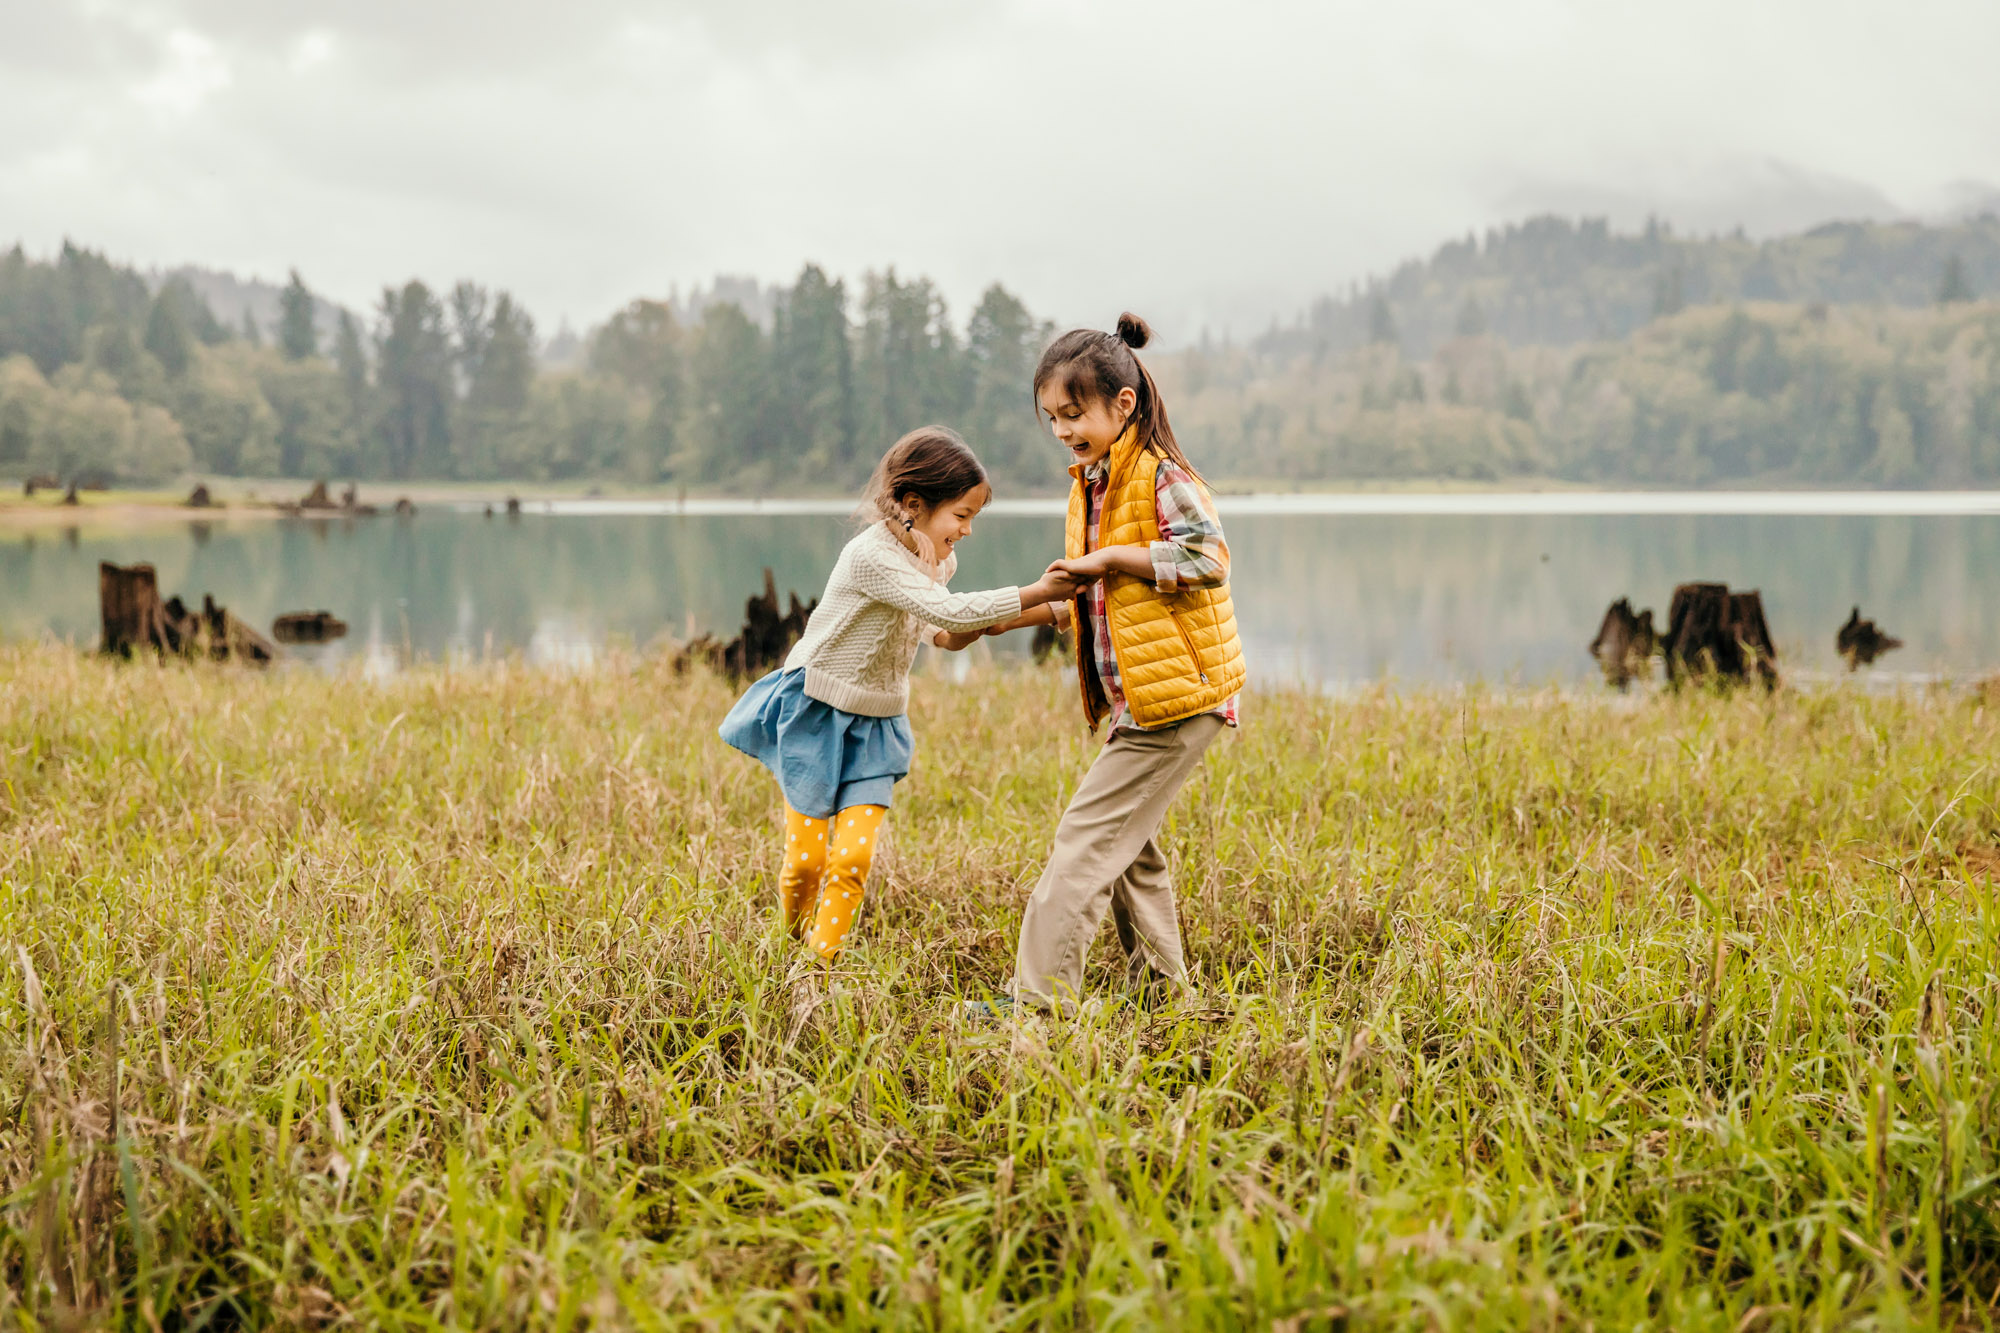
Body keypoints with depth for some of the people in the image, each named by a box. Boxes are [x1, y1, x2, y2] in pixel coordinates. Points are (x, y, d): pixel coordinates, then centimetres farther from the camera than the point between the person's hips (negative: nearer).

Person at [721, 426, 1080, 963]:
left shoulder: (938, 561, 2)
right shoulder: (872, 556, -26)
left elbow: (940, 633, 13)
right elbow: (945, 610, -34)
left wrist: (979, 624, -9)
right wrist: (1033, 594, -34)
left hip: (874, 724, 6)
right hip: (815, 715, -6)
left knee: (854, 855, -7)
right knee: (806, 855, 0)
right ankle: (795, 941, 29)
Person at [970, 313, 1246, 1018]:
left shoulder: (1161, 474, -13)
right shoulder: (1089, 485, 15)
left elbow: (1207, 557, -23)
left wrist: (1110, 558, -18)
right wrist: (1001, 618, 16)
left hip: (1177, 698, -10)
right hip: (1134, 701, 10)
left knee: (1085, 839, -10)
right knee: (1127, 843, 16)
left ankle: (1038, 997, -8)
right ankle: (1159, 983, 27)